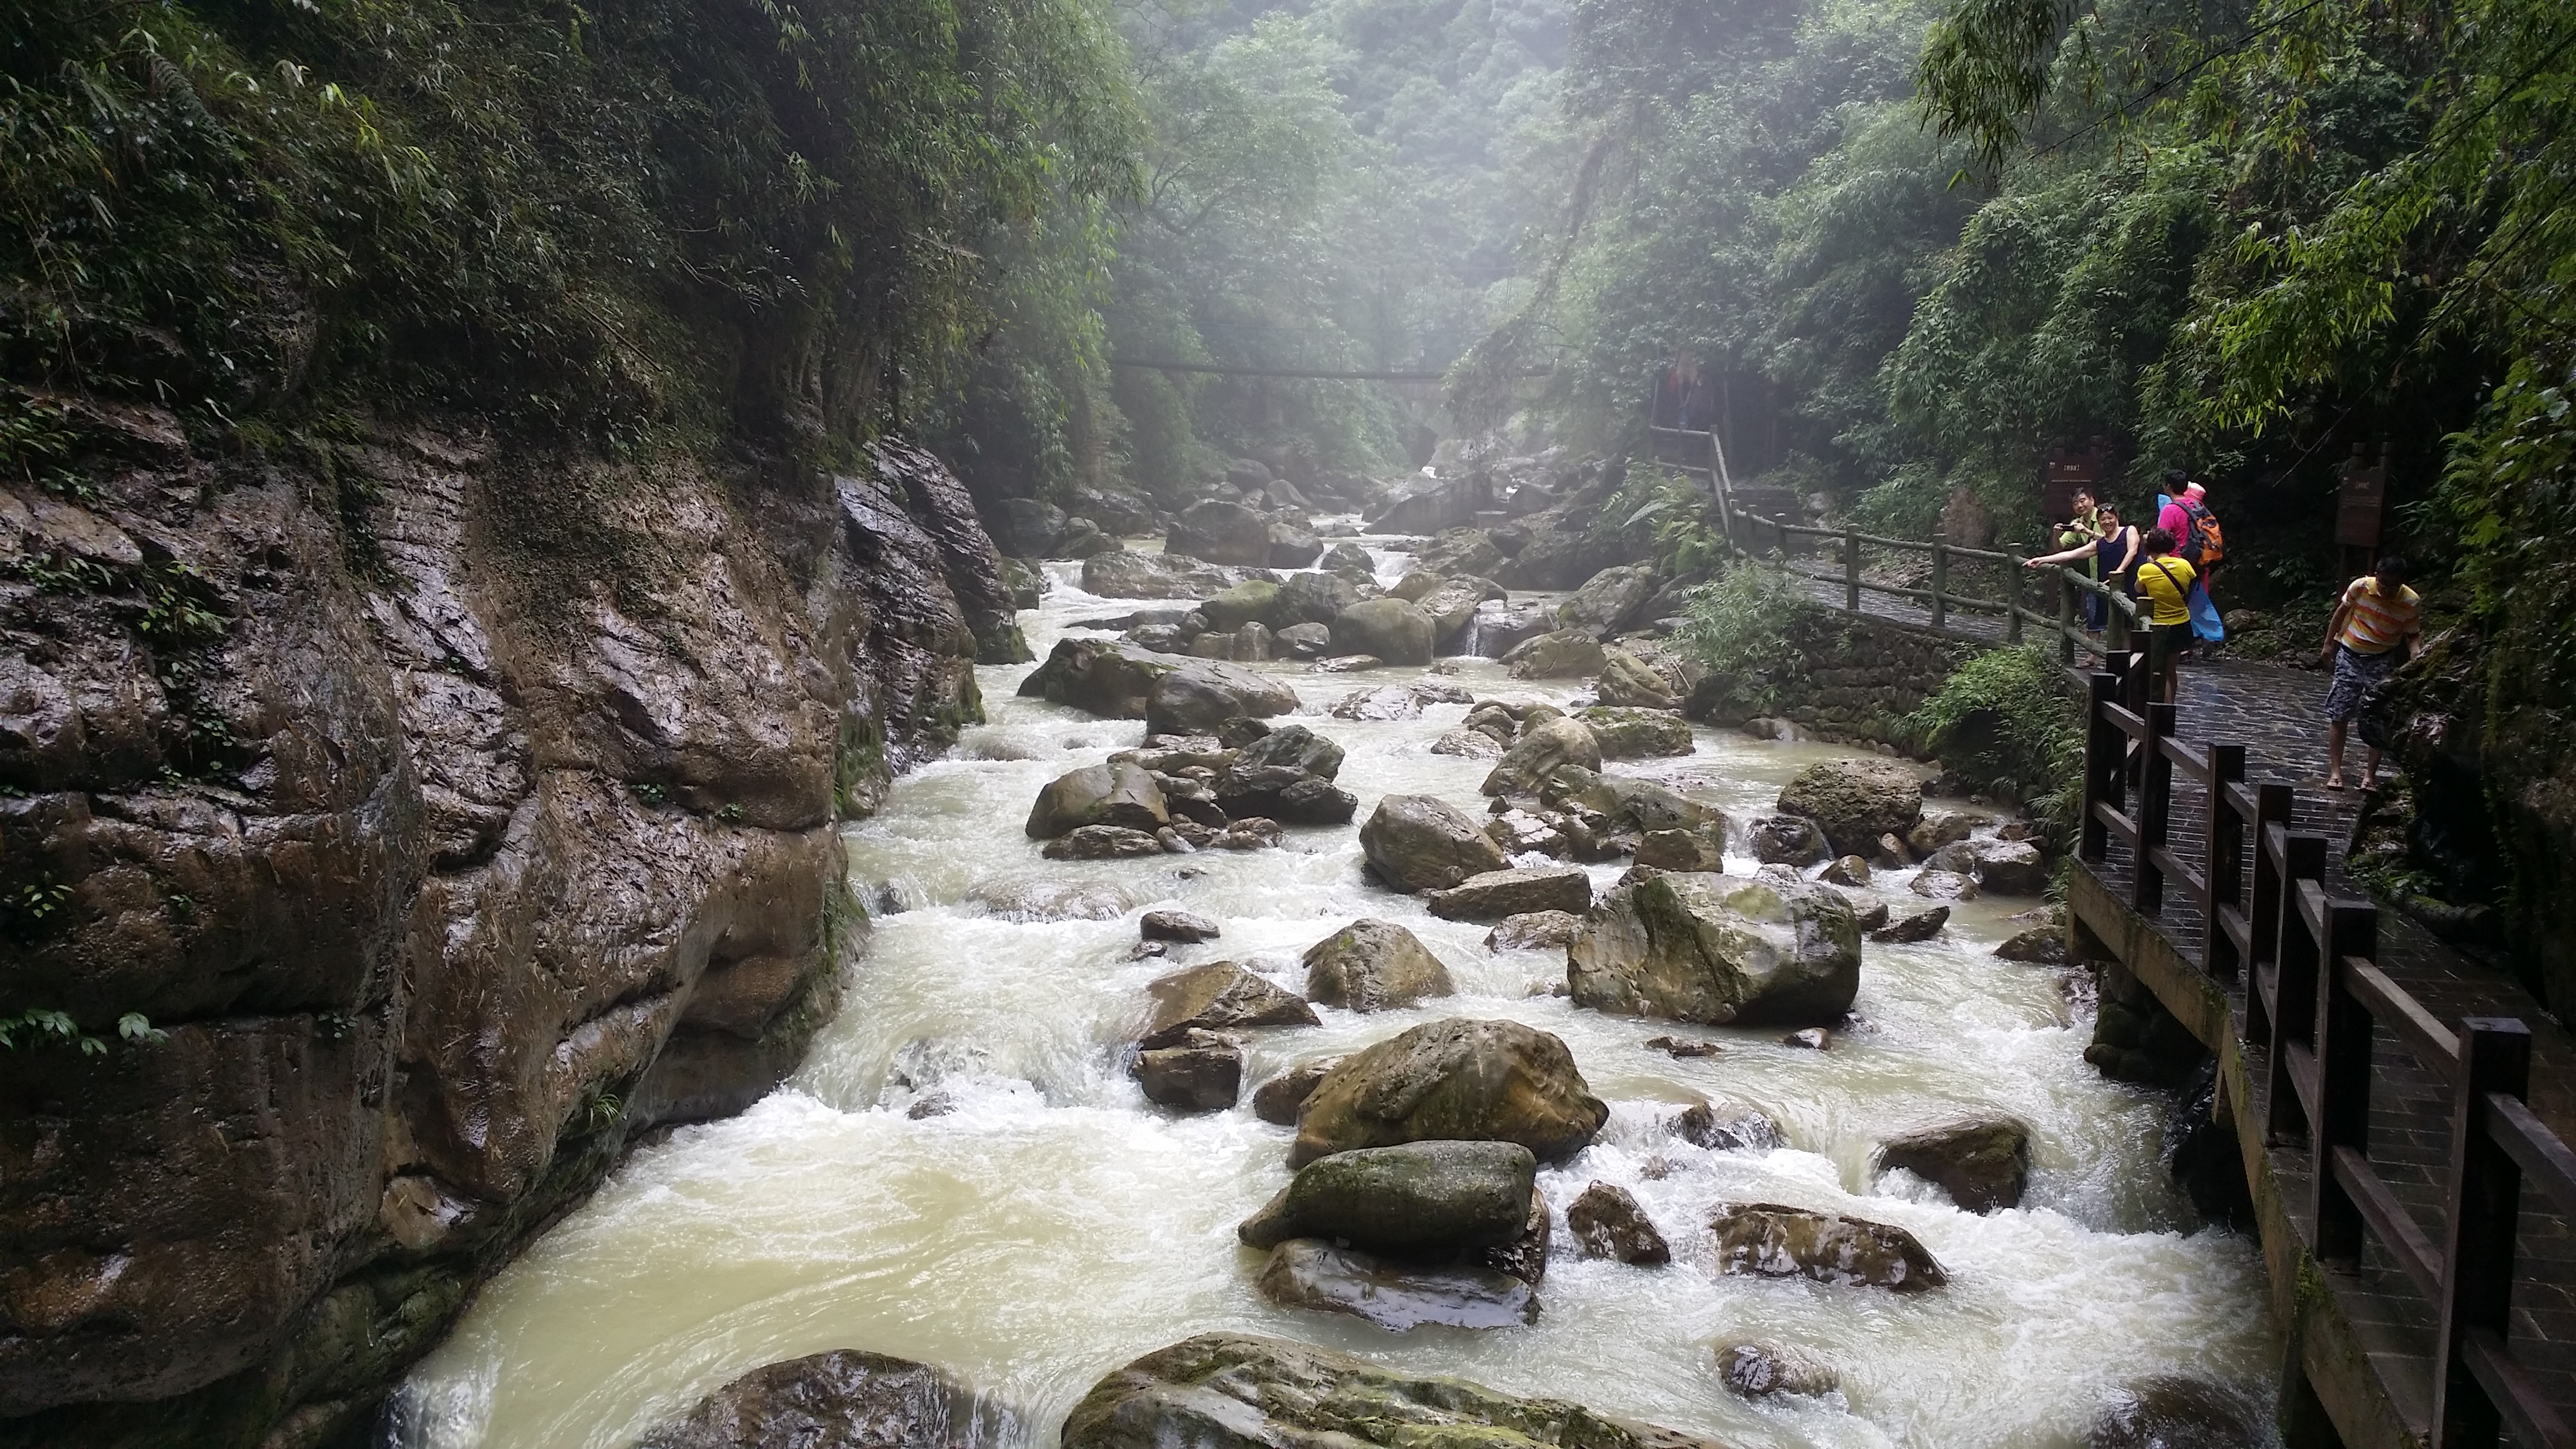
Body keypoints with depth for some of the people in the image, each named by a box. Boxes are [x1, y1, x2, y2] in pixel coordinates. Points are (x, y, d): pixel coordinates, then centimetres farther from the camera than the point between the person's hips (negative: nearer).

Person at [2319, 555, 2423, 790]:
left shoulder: (2411, 603, -14)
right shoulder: (2360, 587, -13)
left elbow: (2413, 635, -3)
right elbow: (2342, 612, 3)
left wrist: (2415, 653, -25)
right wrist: (2329, 644, 9)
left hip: (2382, 661, -1)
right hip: (2350, 655, 1)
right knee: (2339, 715, -1)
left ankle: (2370, 775, 5)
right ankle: (2335, 771, 4)